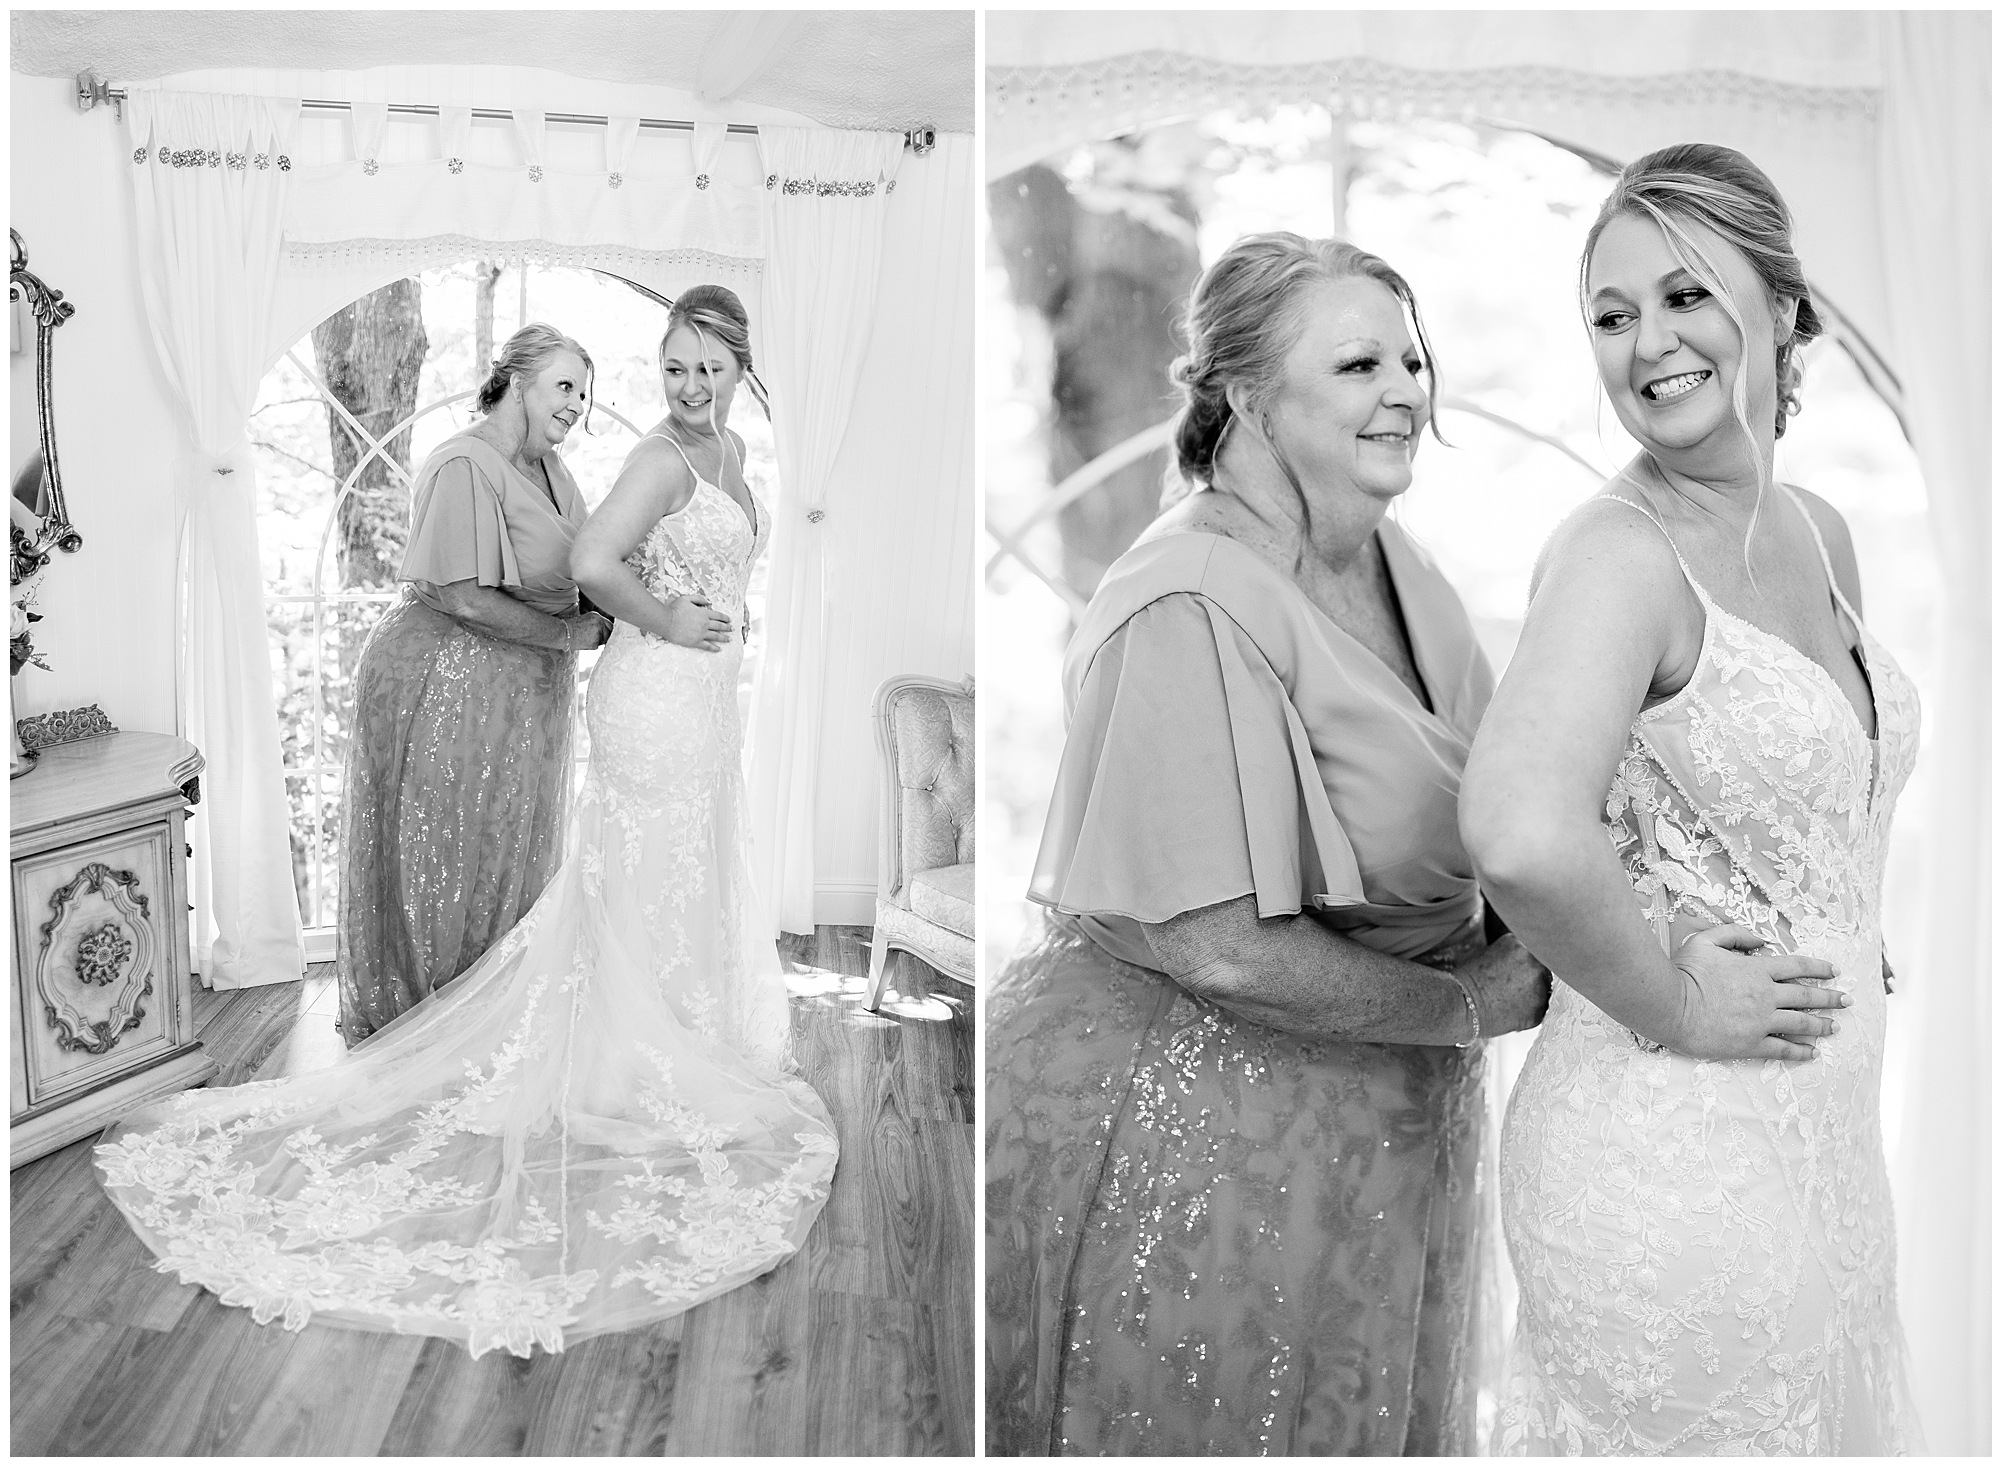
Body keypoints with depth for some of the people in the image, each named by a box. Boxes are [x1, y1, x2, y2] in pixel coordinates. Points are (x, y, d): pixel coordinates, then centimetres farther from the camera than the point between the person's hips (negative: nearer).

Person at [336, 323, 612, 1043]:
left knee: (509, 859, 18)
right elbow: (465, 598, -25)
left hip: (524, 690, 9)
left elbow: (573, 573, 11)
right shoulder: (463, 466, -19)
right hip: (447, 680, -9)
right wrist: (571, 633, -18)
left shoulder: (549, 466, 8)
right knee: (435, 863, 5)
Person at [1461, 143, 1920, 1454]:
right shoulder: (1620, 551, -20)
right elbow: (1524, 835, -39)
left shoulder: (1820, 533, 5)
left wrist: (1855, 959, 8)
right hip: (1672, 1146, -8)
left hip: (1826, 1133, 8)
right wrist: (1677, 1010, -23)